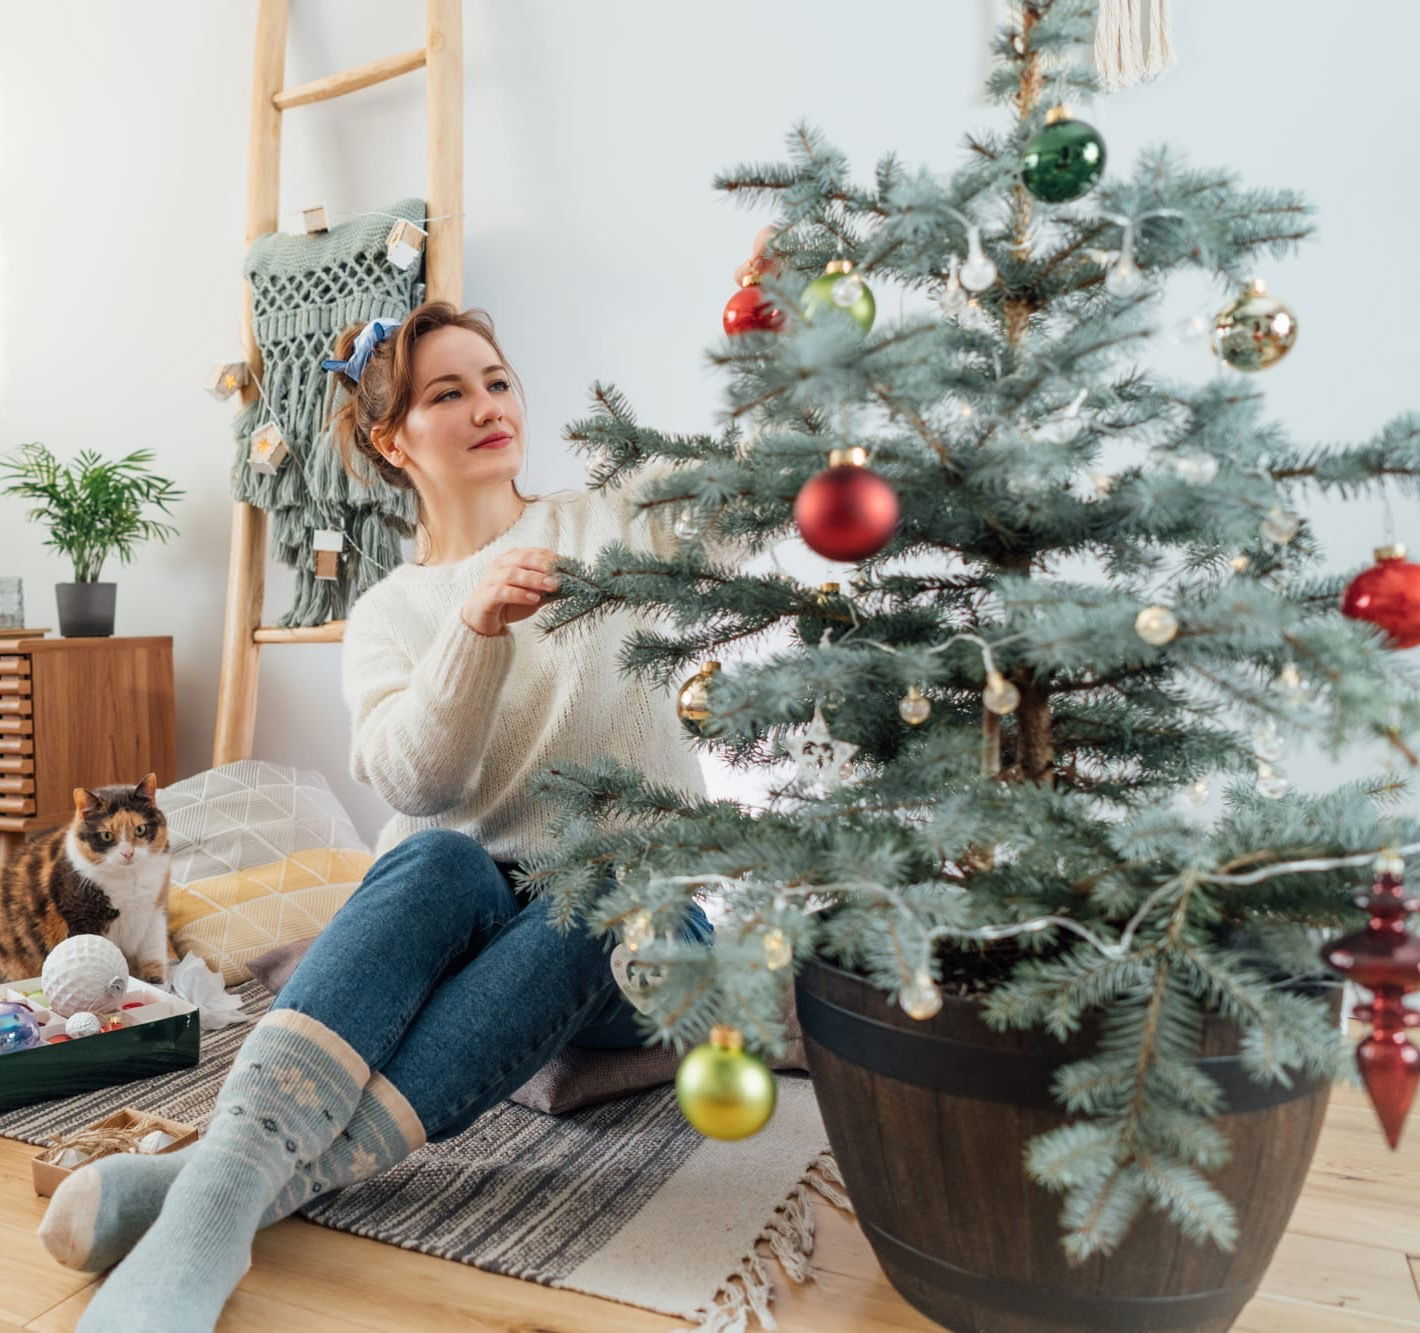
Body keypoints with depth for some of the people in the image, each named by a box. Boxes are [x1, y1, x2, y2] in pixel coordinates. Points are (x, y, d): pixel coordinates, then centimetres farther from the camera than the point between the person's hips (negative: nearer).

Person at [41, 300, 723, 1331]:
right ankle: (229, 1162, -43)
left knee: (590, 908, -35)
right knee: (437, 861, -33)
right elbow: (417, 782, -11)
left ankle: (241, 1183, -41)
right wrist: (476, 626, -28)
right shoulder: (388, 614, 8)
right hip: (460, 912, 1)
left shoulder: (610, 526, 8)